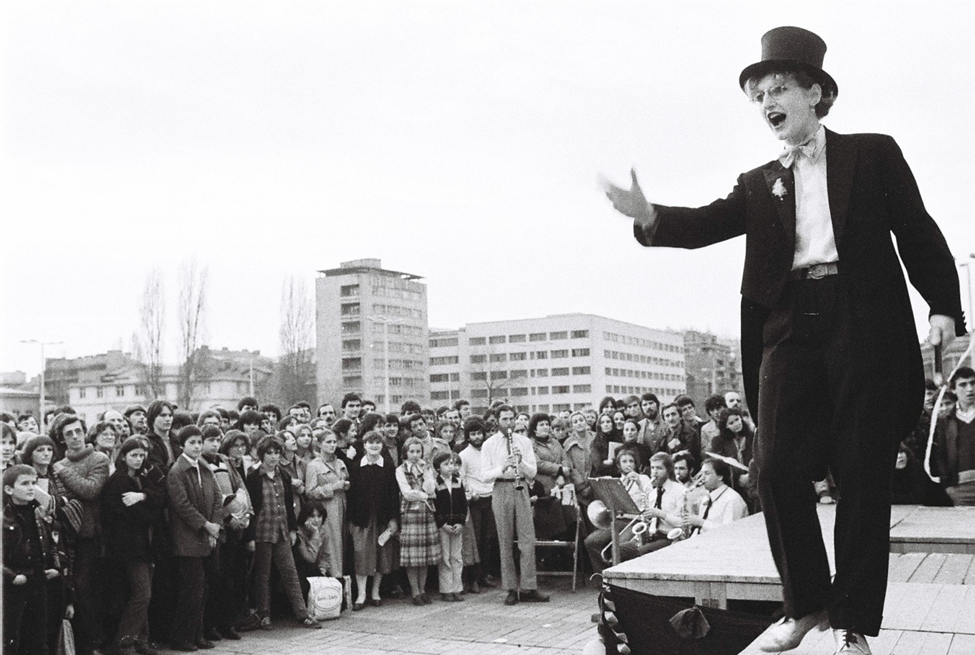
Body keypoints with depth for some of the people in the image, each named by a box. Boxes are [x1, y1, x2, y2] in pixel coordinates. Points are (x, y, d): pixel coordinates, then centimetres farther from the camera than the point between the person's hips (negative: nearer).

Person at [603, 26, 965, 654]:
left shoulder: (873, 154, 11)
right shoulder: (759, 184, 19)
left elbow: (919, 233, 6)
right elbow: (705, 224, 3)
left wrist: (944, 306, -8)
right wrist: (650, 217, -18)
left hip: (865, 326, -2)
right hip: (790, 329, 3)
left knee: (863, 476, -1)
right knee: (779, 471, -5)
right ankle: (806, 603, 15)